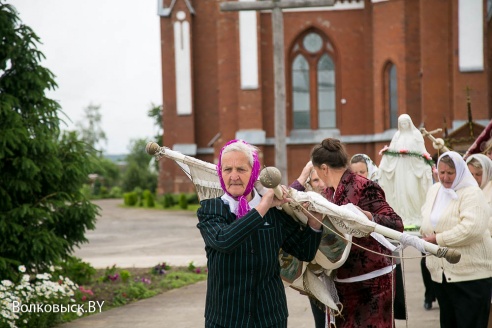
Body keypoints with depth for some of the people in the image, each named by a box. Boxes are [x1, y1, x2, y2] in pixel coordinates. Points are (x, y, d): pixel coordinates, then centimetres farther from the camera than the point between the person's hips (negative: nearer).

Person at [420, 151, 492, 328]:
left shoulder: (471, 193, -12)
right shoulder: (434, 190, 13)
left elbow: (471, 229, -25)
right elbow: (426, 218, 24)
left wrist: (438, 239, -19)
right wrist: (426, 233, 1)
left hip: (470, 273, -7)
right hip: (441, 273, 7)